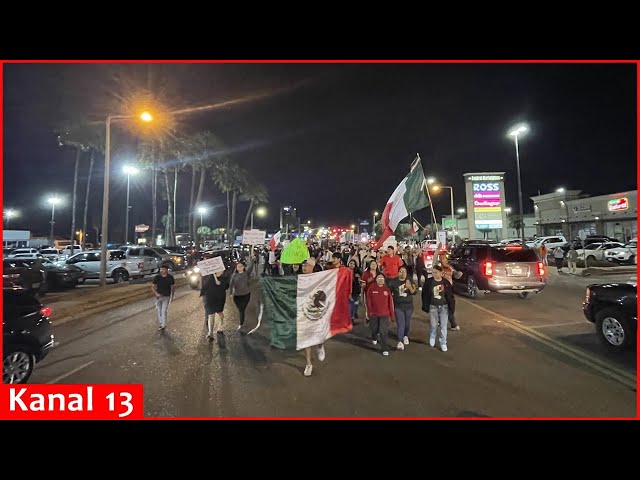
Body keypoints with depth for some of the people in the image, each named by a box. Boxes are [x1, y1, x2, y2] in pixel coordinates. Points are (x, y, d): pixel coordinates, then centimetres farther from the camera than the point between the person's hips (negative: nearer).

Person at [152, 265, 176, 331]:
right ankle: (161, 323, 30)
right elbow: (152, 287, -4)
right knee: (159, 311, 13)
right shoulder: (157, 277, -8)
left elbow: (173, 287, 4)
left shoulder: (170, 277, -8)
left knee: (164, 311, -4)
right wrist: (156, 294, -18)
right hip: (158, 297, 2)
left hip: (166, 297, -2)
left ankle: (163, 325, 7)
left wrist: (172, 295, 3)